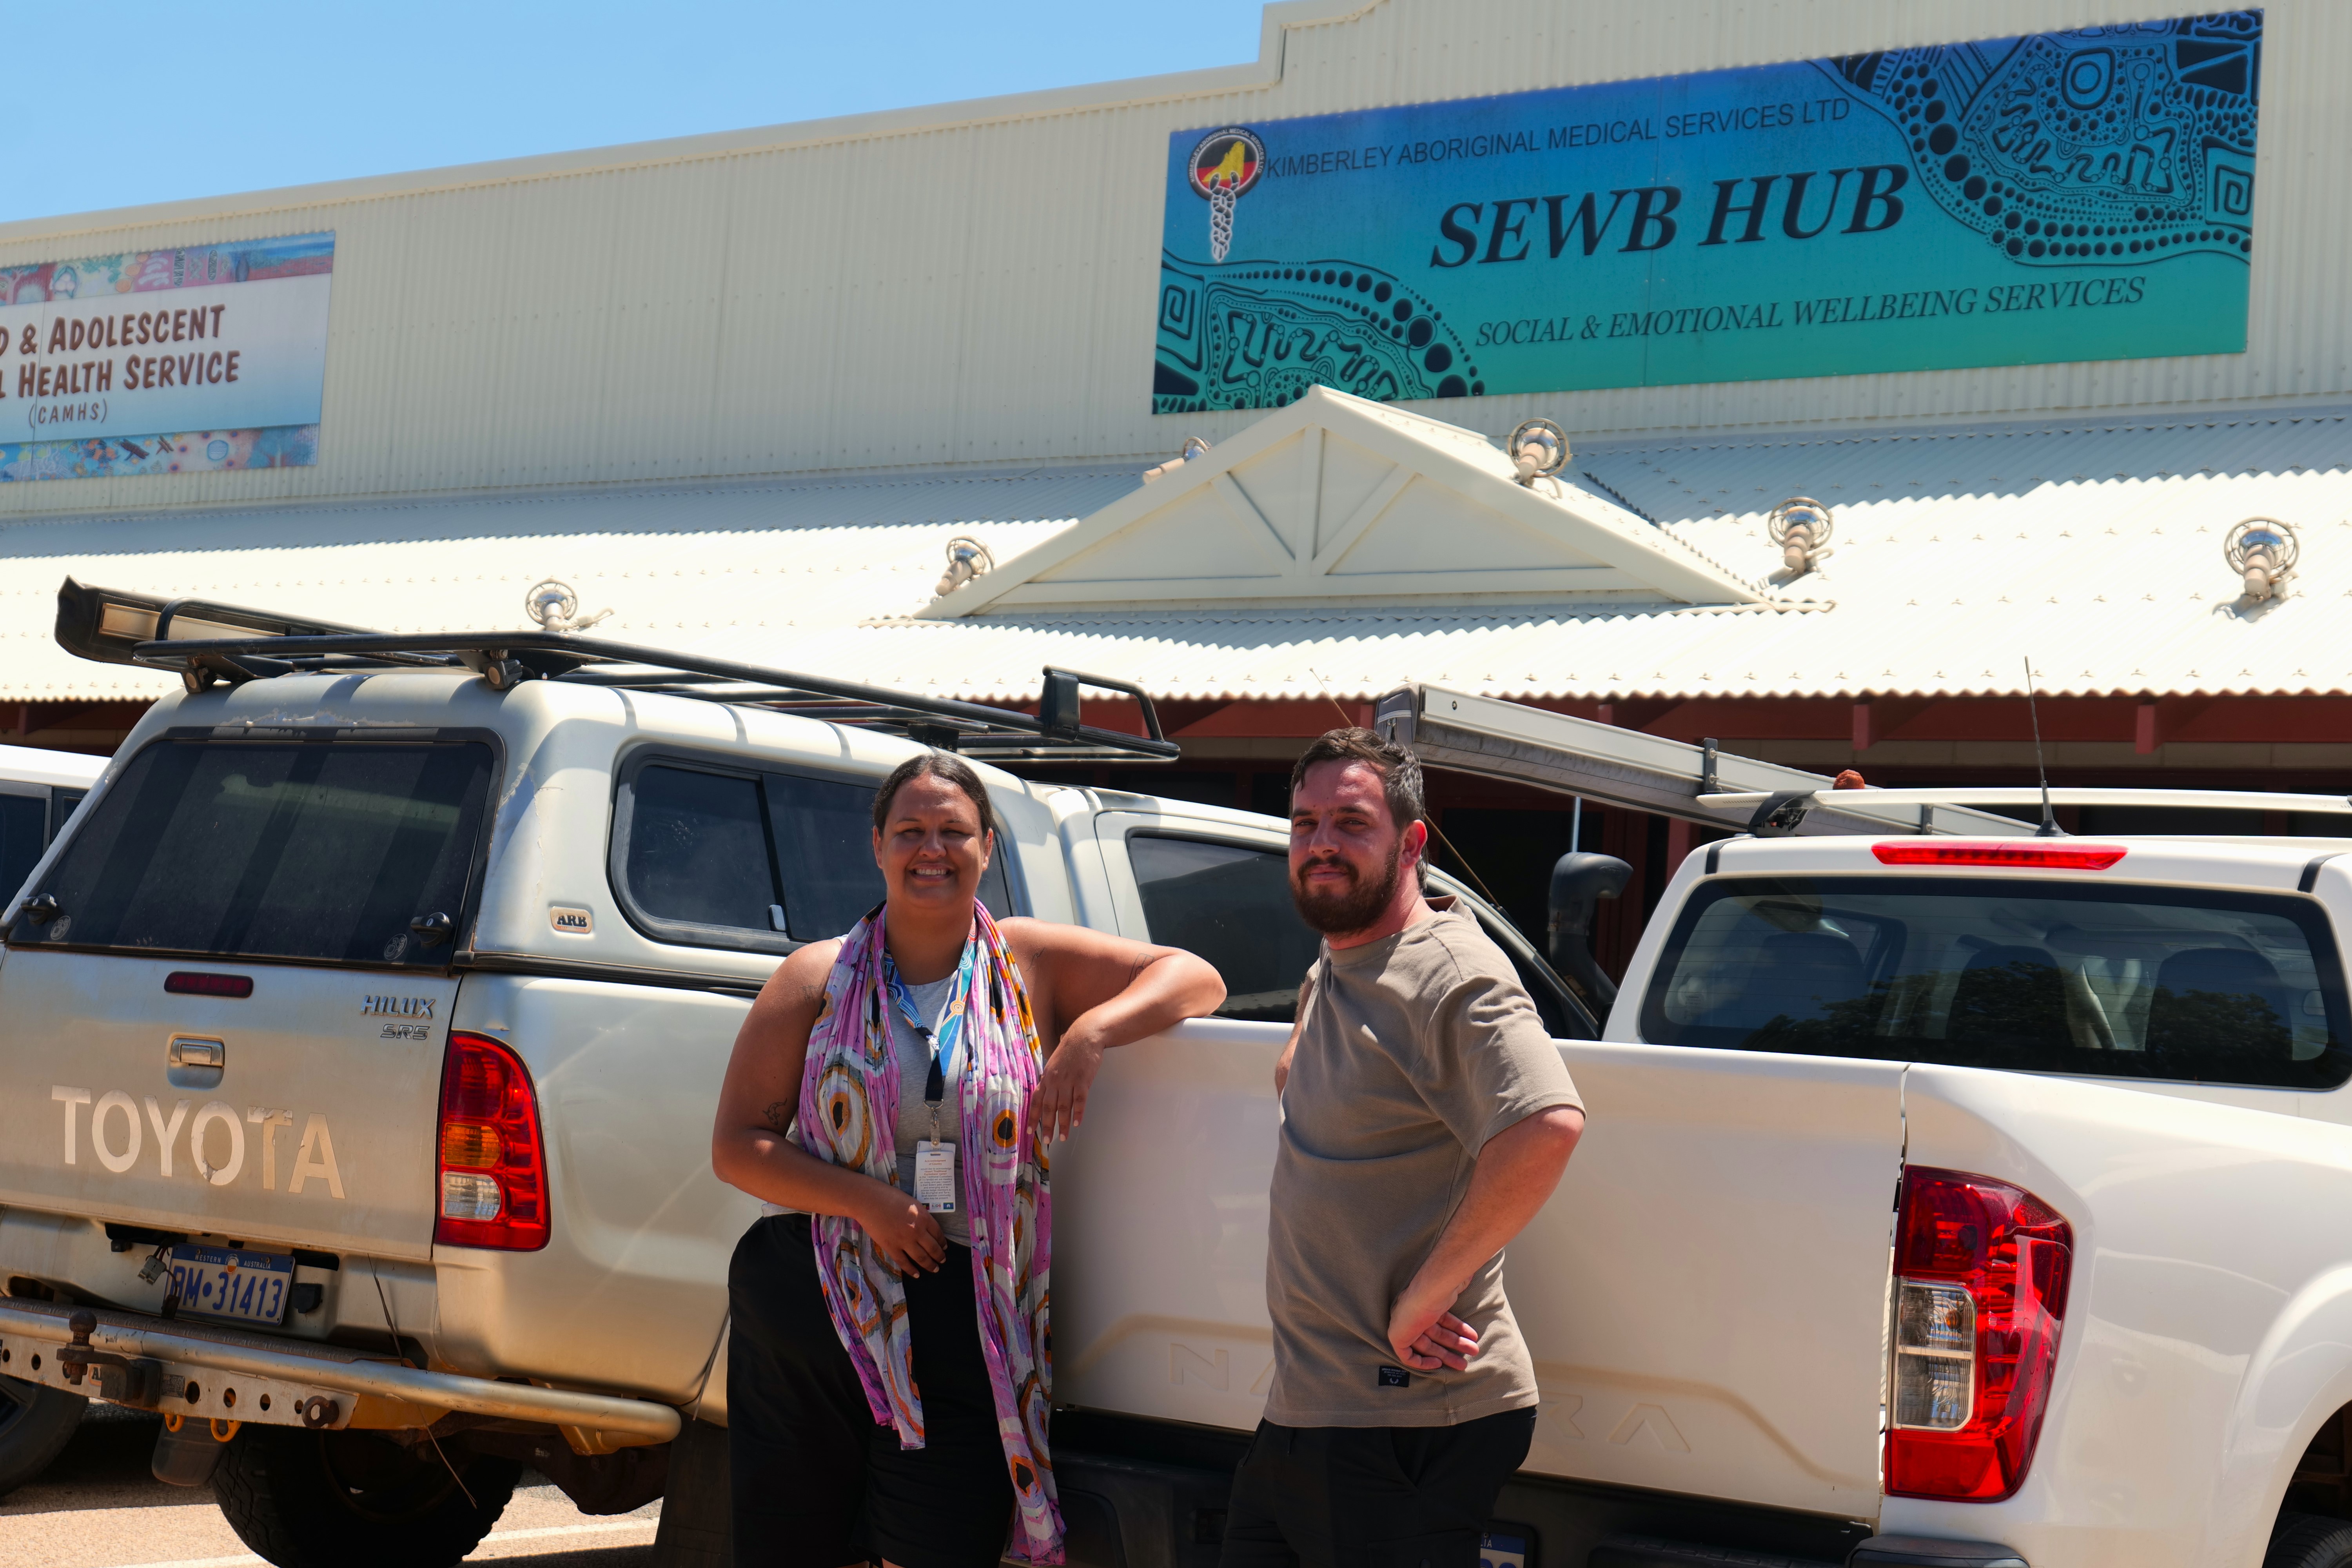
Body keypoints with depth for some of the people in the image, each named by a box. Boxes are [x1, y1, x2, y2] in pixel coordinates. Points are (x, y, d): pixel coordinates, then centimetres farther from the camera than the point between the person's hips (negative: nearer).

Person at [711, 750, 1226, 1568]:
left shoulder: (1032, 963, 6)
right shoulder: (818, 978, 5)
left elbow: (1196, 978, 4)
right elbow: (736, 1146, 2)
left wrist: (1094, 1030, -14)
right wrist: (866, 1201, -13)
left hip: (968, 1334, 0)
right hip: (811, 1313, 1)